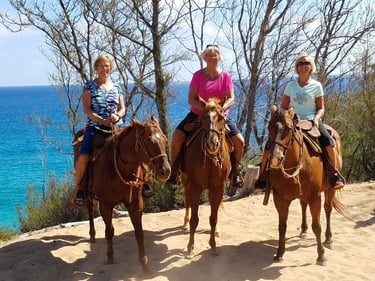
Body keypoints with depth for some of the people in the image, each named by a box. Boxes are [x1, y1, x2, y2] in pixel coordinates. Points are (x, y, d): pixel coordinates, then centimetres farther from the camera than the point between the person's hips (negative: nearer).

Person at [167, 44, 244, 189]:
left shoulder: (226, 76, 0)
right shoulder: (198, 75, -5)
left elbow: (231, 98, -4)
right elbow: (191, 99, -9)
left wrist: (222, 108, -24)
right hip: (198, 114, -1)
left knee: (239, 141, -16)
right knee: (177, 136, -21)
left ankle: (235, 171, 9)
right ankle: (174, 170, -2)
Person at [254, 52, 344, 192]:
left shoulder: (316, 86, 6)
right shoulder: (291, 85, 9)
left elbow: (321, 108, 6)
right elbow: (283, 107, 11)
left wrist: (316, 119, -15)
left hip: (311, 120, -1)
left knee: (328, 140, -28)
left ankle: (335, 173, -11)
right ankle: (262, 176, -8)